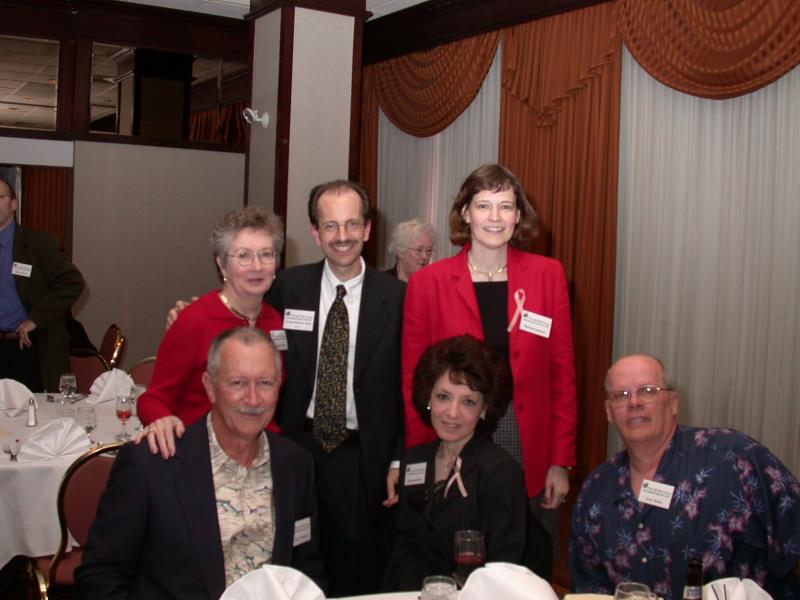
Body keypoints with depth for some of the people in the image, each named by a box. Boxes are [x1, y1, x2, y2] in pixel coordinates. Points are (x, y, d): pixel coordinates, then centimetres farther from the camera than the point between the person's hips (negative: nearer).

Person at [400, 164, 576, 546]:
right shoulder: (428, 283, -2)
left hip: (530, 453, 1)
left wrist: (561, 462, 0)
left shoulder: (548, 275, 3)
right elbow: (413, 381, 2)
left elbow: (562, 373, 4)